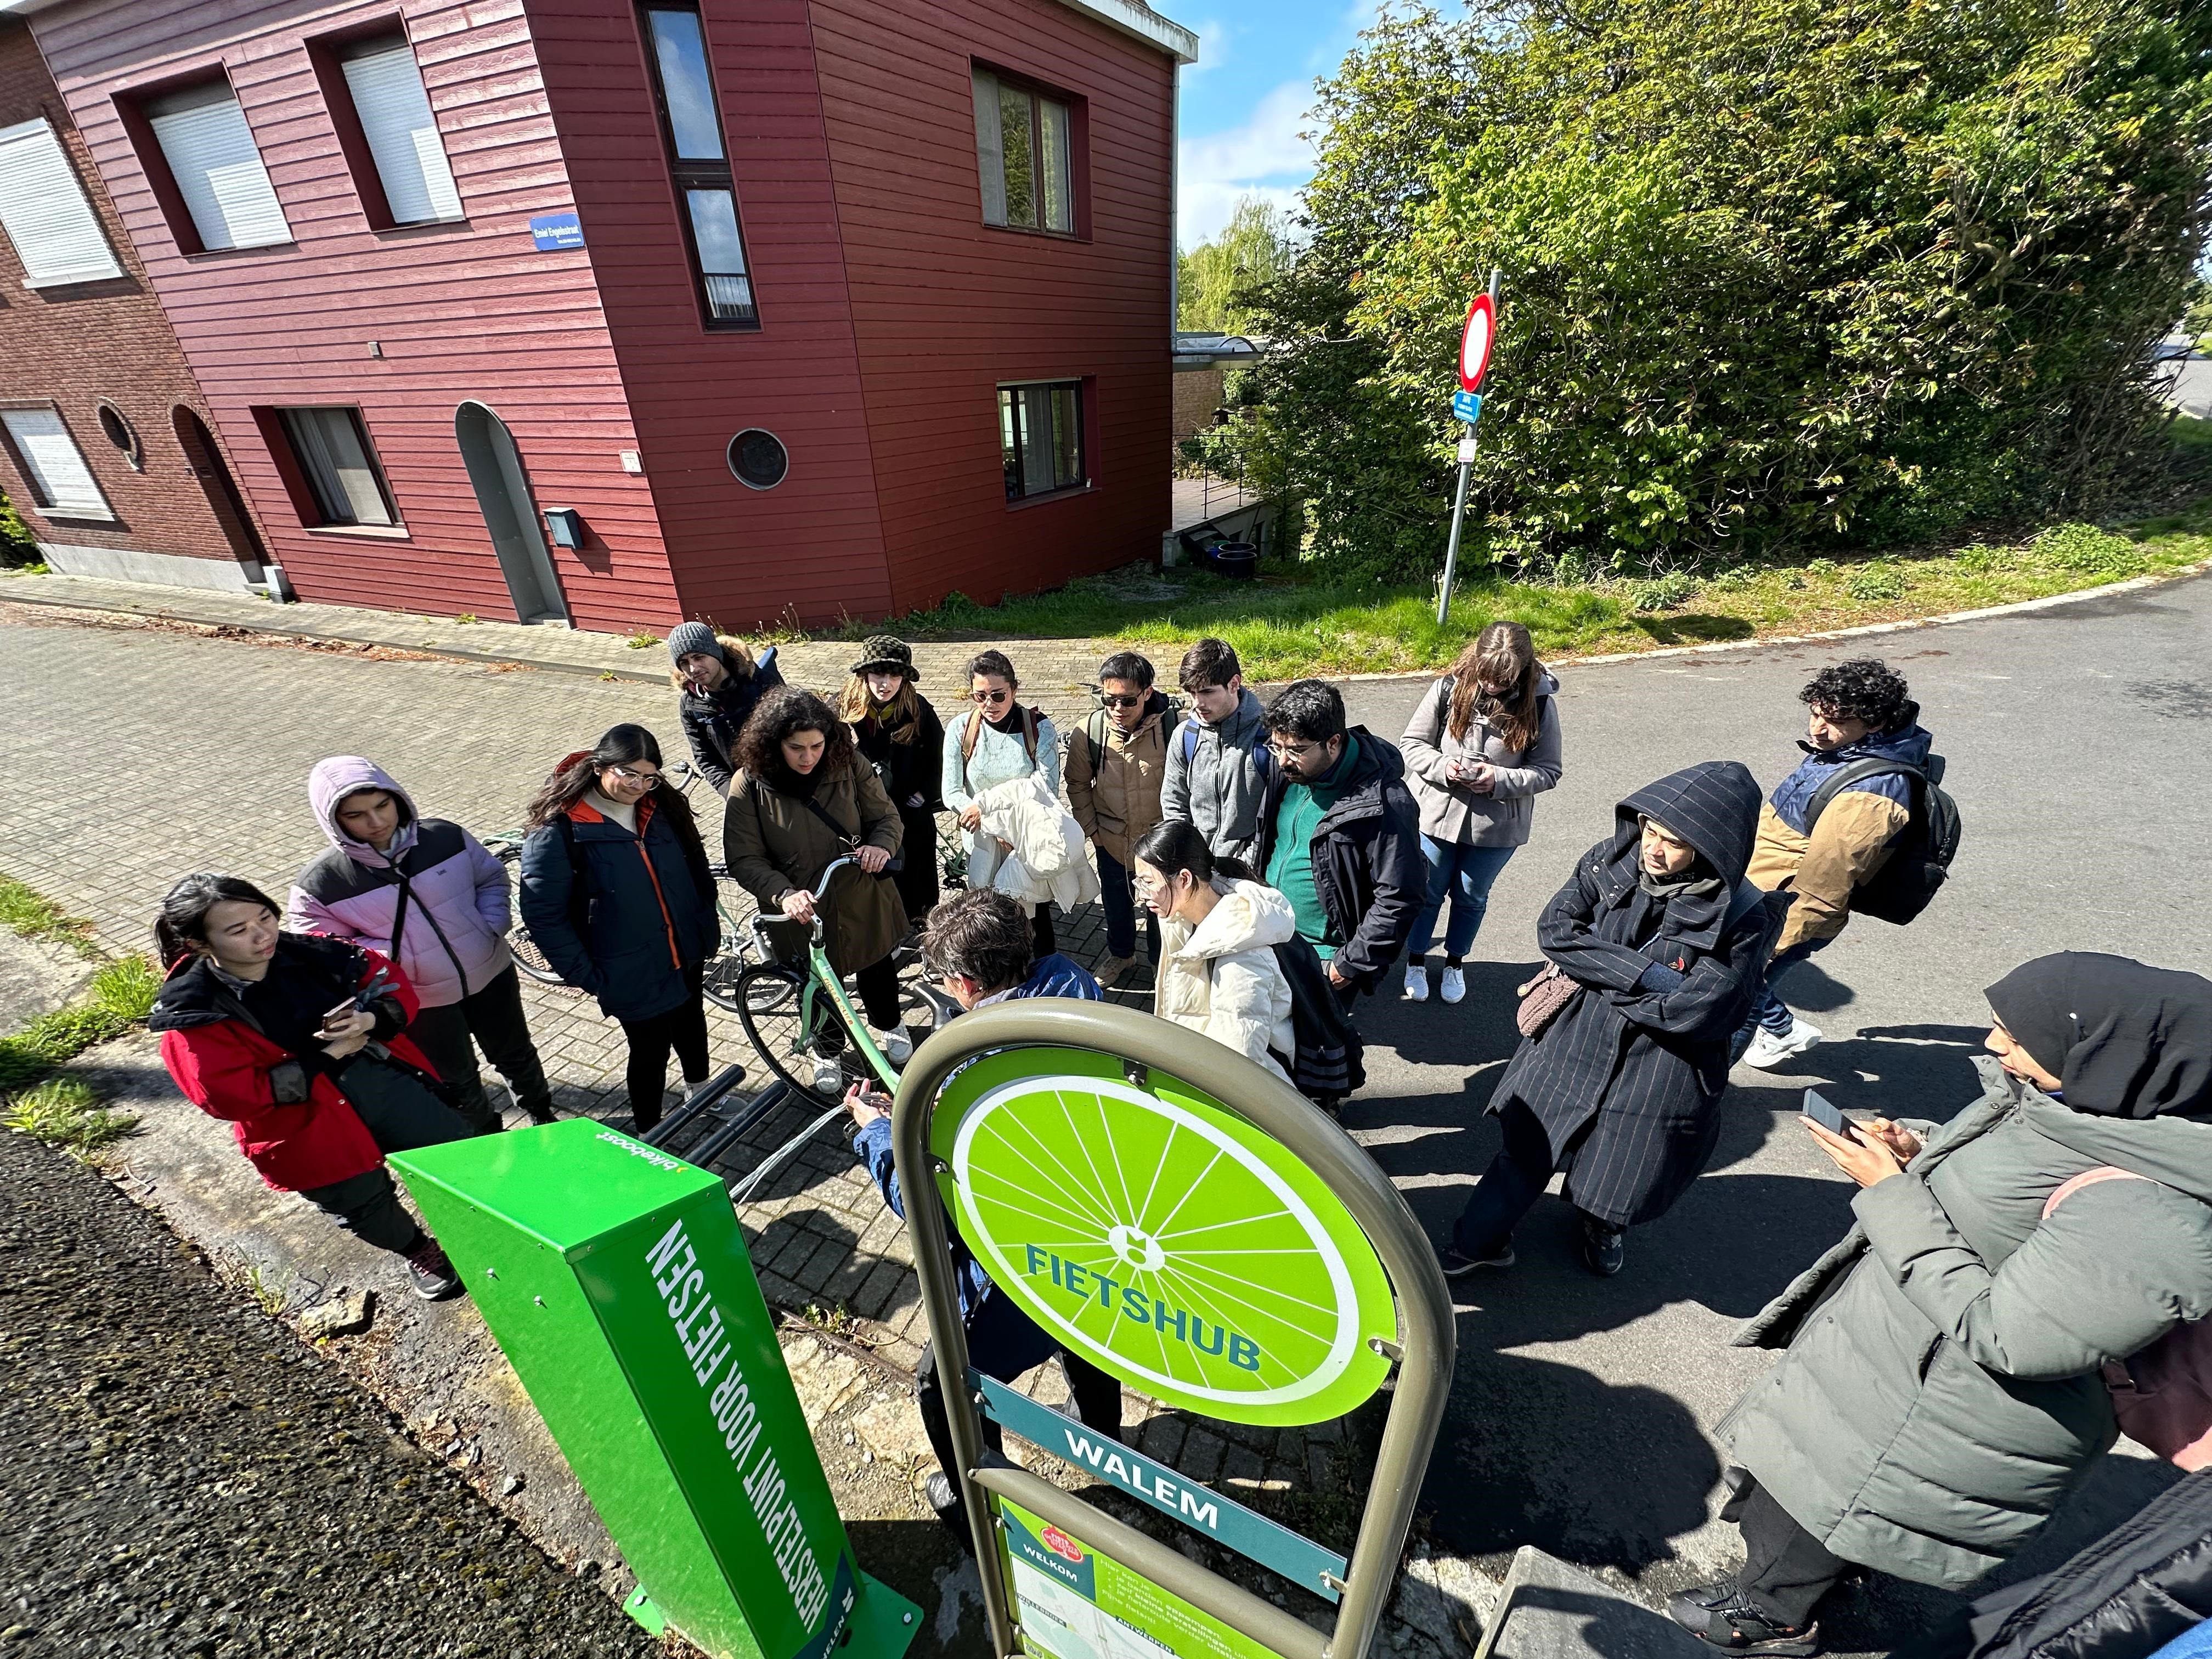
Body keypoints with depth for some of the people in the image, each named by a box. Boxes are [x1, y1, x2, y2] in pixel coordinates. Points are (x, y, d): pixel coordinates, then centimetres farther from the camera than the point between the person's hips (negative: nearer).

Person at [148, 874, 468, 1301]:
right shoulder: (195, 1014, -15)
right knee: (365, 1204, 18)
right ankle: (419, 1253, 49)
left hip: (386, 1077, 2)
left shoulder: (309, 953, -8)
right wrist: (327, 1058, -21)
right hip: (310, 1131, -2)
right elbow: (229, 1096, -20)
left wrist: (373, 1018, -20)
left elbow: (392, 980, 1)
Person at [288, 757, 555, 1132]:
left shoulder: (446, 837, -13)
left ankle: (543, 1115, 50)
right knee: (457, 1080, 19)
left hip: (490, 974, 2)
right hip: (420, 1002, -1)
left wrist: (491, 929, -12)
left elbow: (492, 878, 2)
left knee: (516, 1054, 23)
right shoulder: (318, 886, -16)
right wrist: (393, 955, -22)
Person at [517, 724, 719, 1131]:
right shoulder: (559, 828, -18)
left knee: (691, 1026, 25)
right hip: (633, 973, -6)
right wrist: (586, 975, -14)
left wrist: (708, 931, 6)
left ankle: (699, 1090, 53)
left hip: (686, 956, 6)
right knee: (651, 1051, 7)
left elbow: (697, 869, 8)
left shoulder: (663, 807, -3)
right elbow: (543, 913, -15)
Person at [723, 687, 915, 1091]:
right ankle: (828, 1050, 50)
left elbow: (886, 816, -5)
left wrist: (882, 846, -28)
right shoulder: (749, 788, -18)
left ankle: (887, 1024, 57)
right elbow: (745, 860, -16)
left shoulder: (848, 765, -15)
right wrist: (784, 894, -33)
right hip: (803, 915, -1)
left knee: (878, 970, 24)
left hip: (863, 901, 2)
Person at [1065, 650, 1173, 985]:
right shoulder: (1089, 731, -16)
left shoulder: (1171, 726, -24)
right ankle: (1120, 953, 50)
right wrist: (1090, 828, 0)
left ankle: (1160, 959, 44)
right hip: (1111, 839, 3)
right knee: (1116, 901, 24)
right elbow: (1078, 784, 0)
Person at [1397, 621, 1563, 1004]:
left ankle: (1455, 963, 44)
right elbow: (1411, 743, -5)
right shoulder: (1449, 688, -13)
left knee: (1471, 897, 19)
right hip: (1436, 814, 0)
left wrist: (1500, 779, -23)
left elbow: (1547, 771, -6)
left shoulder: (1539, 703, -12)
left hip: (1497, 826, 1)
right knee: (1427, 892, 16)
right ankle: (1416, 960, 40)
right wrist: (1442, 767, -24)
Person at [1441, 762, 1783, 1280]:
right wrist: (1644, 976, -20)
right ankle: (1479, 1241, 37)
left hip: (1662, 1067, -2)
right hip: (1575, 1042, 2)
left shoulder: (1743, 917, -18)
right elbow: (1554, 928, -13)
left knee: (1625, 1176, 18)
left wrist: (1600, 977, -14)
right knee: (1529, 1145, 15)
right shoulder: (1612, 860, -11)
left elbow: (1698, 1010, -22)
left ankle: (1604, 1226, 56)